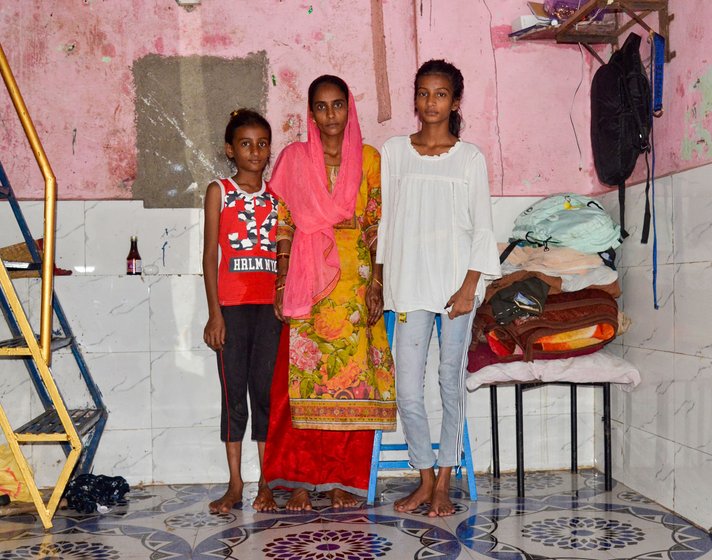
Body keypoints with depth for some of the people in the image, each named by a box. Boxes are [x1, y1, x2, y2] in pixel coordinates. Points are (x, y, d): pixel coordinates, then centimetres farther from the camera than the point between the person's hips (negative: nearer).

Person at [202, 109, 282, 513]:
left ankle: (267, 483, 13)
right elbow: (210, 255, 0)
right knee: (234, 393, 3)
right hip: (232, 305, -2)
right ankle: (235, 484, 11)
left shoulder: (276, 194, 12)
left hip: (270, 305, 2)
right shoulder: (219, 191, 5)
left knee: (266, 390, 4)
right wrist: (214, 312, -7)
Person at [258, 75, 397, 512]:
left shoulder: (368, 159, 8)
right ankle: (301, 480, 5)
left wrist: (377, 281, -4)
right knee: (302, 378, -4)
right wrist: (282, 283, -2)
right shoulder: (293, 158, 8)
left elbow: (379, 225, 5)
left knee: (353, 376, 0)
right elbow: (284, 225, 6)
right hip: (307, 277, 0)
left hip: (355, 279, 0)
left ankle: (344, 480, 10)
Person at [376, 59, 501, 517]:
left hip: (456, 282, -1)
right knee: (408, 390, -2)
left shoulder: (470, 157, 3)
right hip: (409, 285, 1)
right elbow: (386, 219, 10)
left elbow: (482, 228, 1)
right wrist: (383, 281, 7)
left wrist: (469, 287, -8)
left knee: (452, 381, 5)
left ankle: (444, 483, 17)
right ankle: (426, 478, 17)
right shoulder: (395, 151, 8)